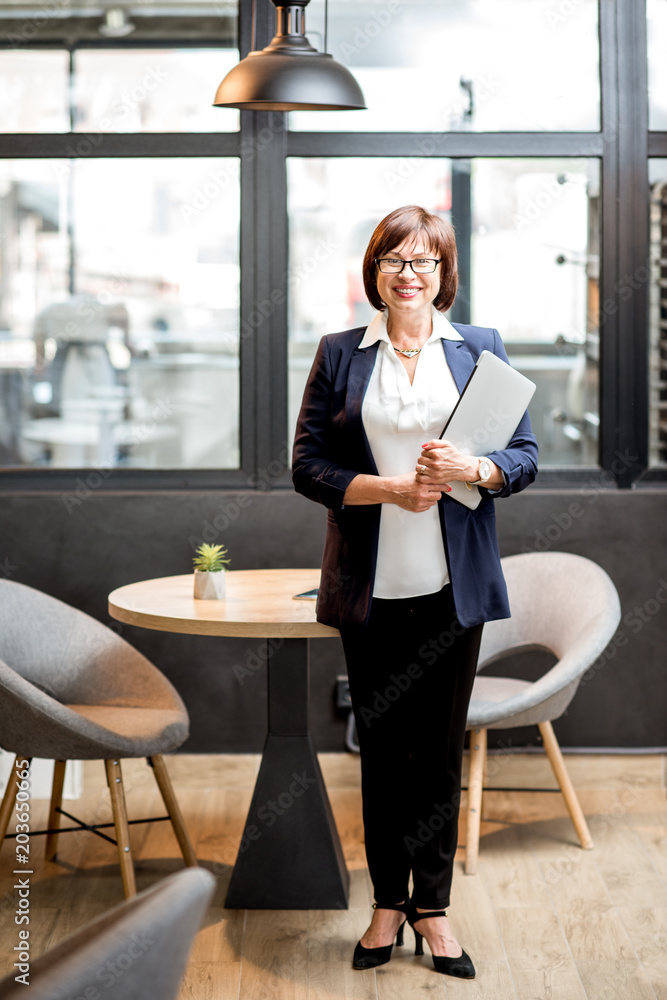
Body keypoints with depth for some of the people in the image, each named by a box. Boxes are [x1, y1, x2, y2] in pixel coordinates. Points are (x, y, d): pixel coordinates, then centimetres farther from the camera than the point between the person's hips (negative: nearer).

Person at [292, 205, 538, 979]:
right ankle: (387, 902, 22)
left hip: (453, 587, 0)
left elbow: (525, 457, 4)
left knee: (440, 747, 7)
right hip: (370, 589, 0)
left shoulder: (481, 349, 7)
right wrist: (391, 488, -15)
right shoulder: (339, 355, 6)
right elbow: (307, 466, 0)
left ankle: (432, 906, 19)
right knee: (380, 748, 8)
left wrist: (474, 470, -17)